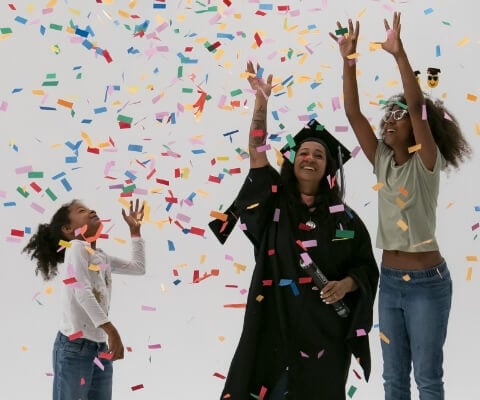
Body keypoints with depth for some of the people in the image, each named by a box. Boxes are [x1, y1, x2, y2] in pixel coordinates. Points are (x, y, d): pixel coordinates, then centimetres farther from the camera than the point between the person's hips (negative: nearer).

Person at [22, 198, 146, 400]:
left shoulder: (103, 257, 18)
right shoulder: (76, 247, -5)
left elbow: (138, 267, 33)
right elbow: (82, 292, -18)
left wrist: (135, 229, 29)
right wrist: (111, 330, -25)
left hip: (100, 347, 8)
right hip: (74, 346, -8)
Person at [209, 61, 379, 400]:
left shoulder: (344, 217, 5)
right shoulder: (274, 202, 2)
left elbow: (366, 267, 8)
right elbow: (257, 155, -10)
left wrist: (346, 284, -13)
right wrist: (262, 102, -19)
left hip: (324, 330, 1)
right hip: (274, 324, -1)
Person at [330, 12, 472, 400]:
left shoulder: (427, 162, -9)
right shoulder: (382, 160, 5)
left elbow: (418, 106, -24)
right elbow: (353, 113, -2)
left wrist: (399, 53, -29)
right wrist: (349, 61, -10)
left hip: (427, 282, -6)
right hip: (389, 280, 6)